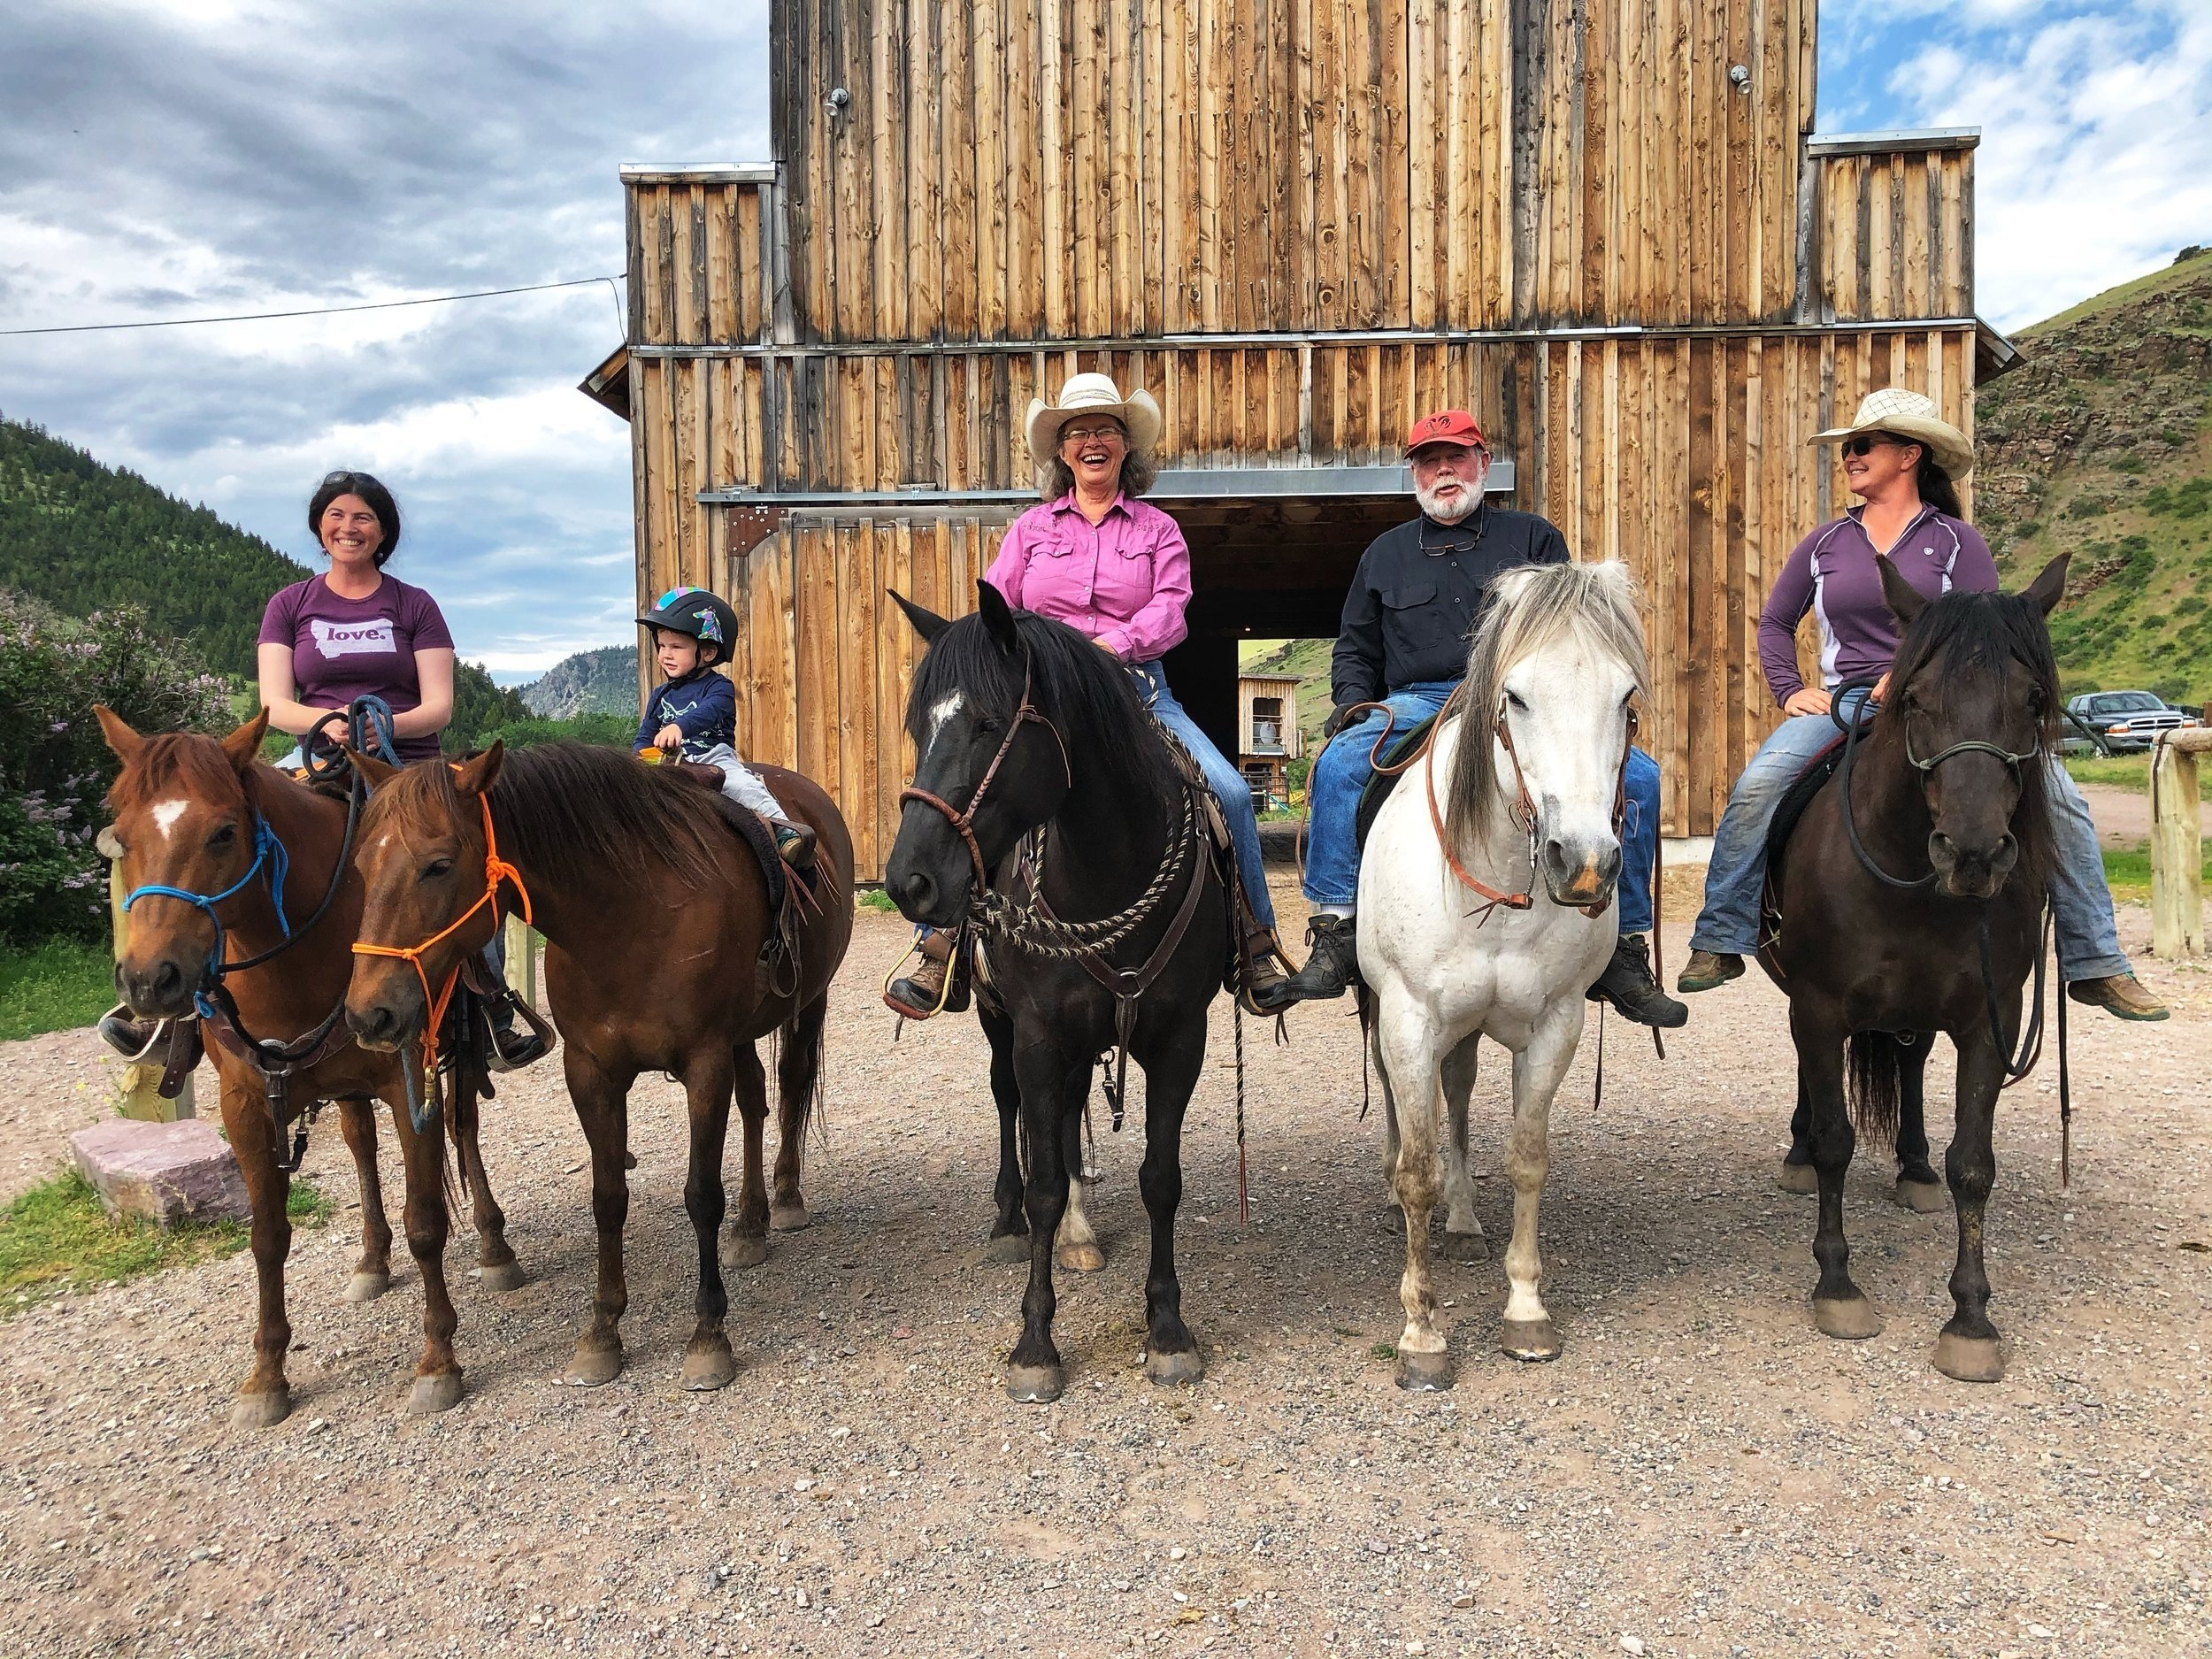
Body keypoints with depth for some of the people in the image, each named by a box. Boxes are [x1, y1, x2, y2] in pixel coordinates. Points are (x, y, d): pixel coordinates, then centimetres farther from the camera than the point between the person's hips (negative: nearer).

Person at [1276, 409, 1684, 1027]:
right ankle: (1335, 938, -28)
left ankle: (1623, 949, -13)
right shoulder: (1385, 553, 22)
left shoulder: (1532, 537, 18)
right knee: (1339, 763, -32)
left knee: (1638, 774, -22)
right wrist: (1354, 700, 3)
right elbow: (1355, 649, 25)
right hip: (1417, 705, 0)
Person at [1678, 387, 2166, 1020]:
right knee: (1757, 786, -27)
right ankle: (1718, 943, -17)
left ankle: (2095, 966, -7)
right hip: (1844, 701, 1)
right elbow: (1775, 622, 18)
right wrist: (1791, 690, 2)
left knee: (2055, 793, -19)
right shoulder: (1825, 543, 13)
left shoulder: (1957, 540, 6)